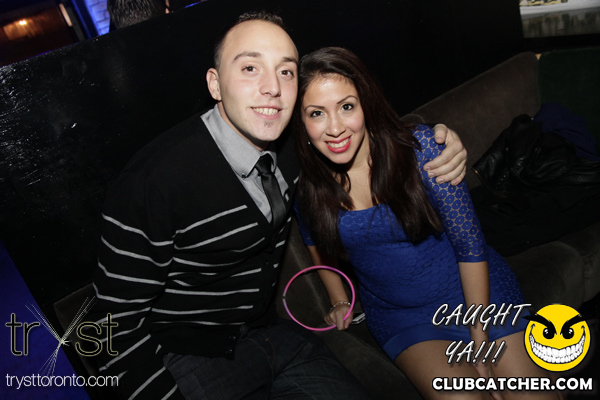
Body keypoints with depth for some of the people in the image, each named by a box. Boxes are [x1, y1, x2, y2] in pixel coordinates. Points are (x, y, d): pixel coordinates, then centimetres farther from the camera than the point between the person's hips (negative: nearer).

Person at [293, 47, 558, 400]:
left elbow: (470, 245, -16)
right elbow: (315, 237, 10)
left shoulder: (420, 147, -22)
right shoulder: (306, 179, -14)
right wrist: (339, 299, 9)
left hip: (475, 289, -1)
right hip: (395, 315, 2)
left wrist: (481, 343, -13)